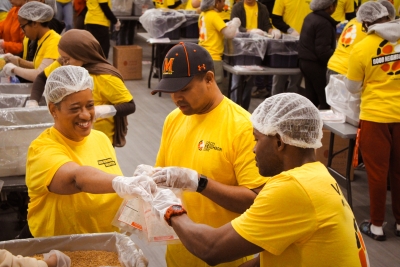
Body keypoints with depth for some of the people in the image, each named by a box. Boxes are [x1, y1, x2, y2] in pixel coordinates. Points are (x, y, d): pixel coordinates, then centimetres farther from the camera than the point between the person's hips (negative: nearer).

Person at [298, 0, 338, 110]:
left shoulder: (310, 17, 7)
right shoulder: (323, 23, -20)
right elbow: (323, 51, -23)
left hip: (305, 61, 9)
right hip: (316, 64, -9)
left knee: (311, 97, 15)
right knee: (326, 99, -1)